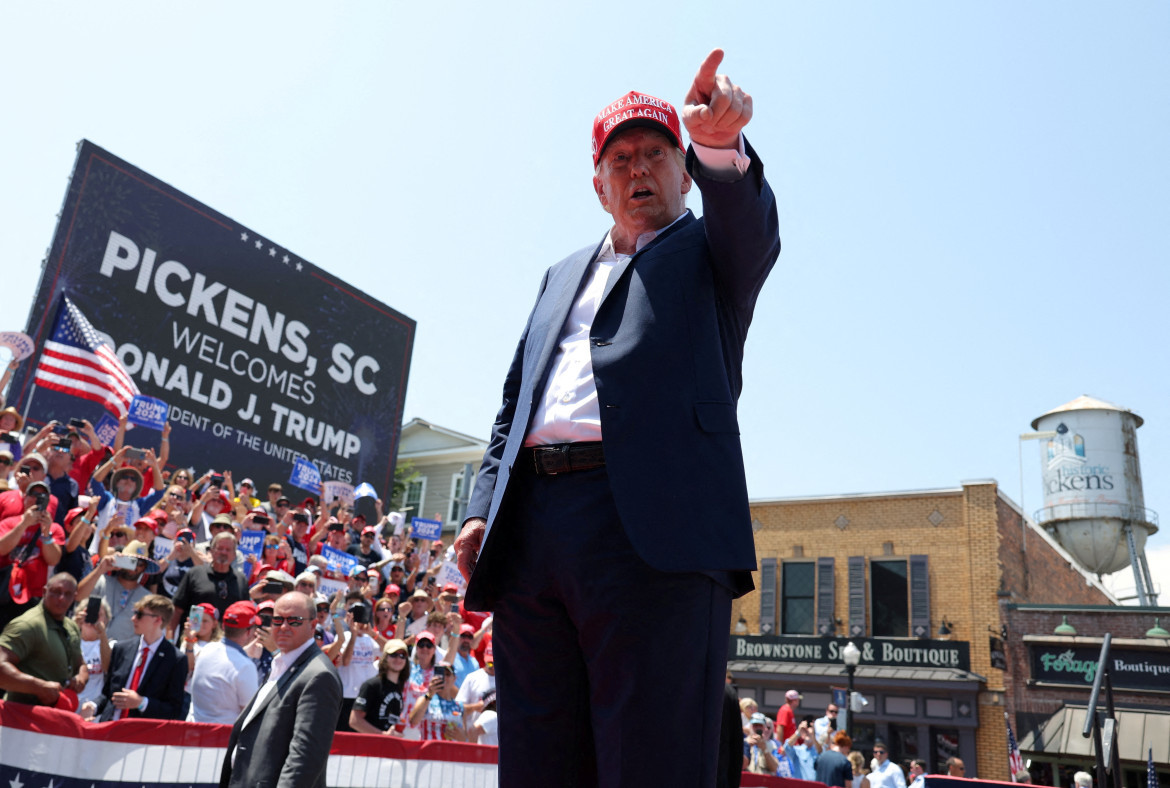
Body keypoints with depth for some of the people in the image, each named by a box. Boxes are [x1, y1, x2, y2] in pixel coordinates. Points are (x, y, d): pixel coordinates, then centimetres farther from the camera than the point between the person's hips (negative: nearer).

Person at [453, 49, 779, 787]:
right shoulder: (563, 274, 30)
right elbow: (514, 399, 24)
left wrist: (720, 144, -30)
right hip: (532, 530, 5)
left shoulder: (708, 251, 17)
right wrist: (482, 508, 10)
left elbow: (752, 225, -8)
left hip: (652, 530, -5)